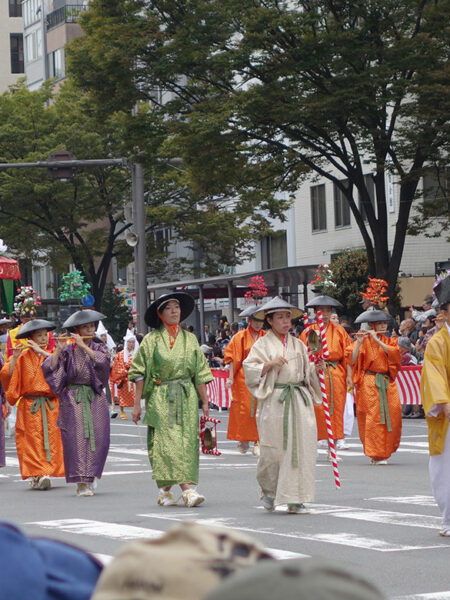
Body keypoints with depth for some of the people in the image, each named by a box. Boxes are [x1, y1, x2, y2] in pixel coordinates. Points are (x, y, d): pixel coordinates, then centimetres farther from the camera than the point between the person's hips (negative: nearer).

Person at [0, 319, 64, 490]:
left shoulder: (51, 355, 11)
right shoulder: (23, 357, 3)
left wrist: (41, 351, -15)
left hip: (51, 406, 2)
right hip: (30, 405, -2)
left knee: (51, 439, -3)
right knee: (33, 439, -9)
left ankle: (41, 476, 0)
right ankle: (38, 475, -11)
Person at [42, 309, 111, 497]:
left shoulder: (98, 347, 9)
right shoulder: (67, 350, 4)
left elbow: (103, 361, -14)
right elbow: (49, 368, -6)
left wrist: (83, 346, -18)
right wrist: (59, 350, -17)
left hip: (95, 399, 2)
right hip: (72, 400, -2)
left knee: (98, 438, -6)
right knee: (77, 439, -8)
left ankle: (92, 475, 15)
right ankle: (81, 483, -6)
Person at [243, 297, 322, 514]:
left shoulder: (298, 345, 16)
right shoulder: (263, 344, 4)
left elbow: (308, 373, 20)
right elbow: (249, 368, -4)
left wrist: (316, 366, 1)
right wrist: (270, 363, -16)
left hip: (299, 400, 4)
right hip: (274, 401, -4)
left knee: (300, 446, -4)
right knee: (273, 448, -4)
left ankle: (294, 500, 1)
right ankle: (268, 490, 23)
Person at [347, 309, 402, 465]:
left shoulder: (389, 341, 14)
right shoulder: (363, 341, 3)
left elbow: (394, 353, -8)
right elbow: (352, 360, -9)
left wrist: (377, 341, -14)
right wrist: (359, 342, -18)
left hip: (387, 382, 4)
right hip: (369, 384, -4)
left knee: (391, 416, -2)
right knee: (373, 417, -10)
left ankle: (385, 451, 14)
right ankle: (376, 455, -7)